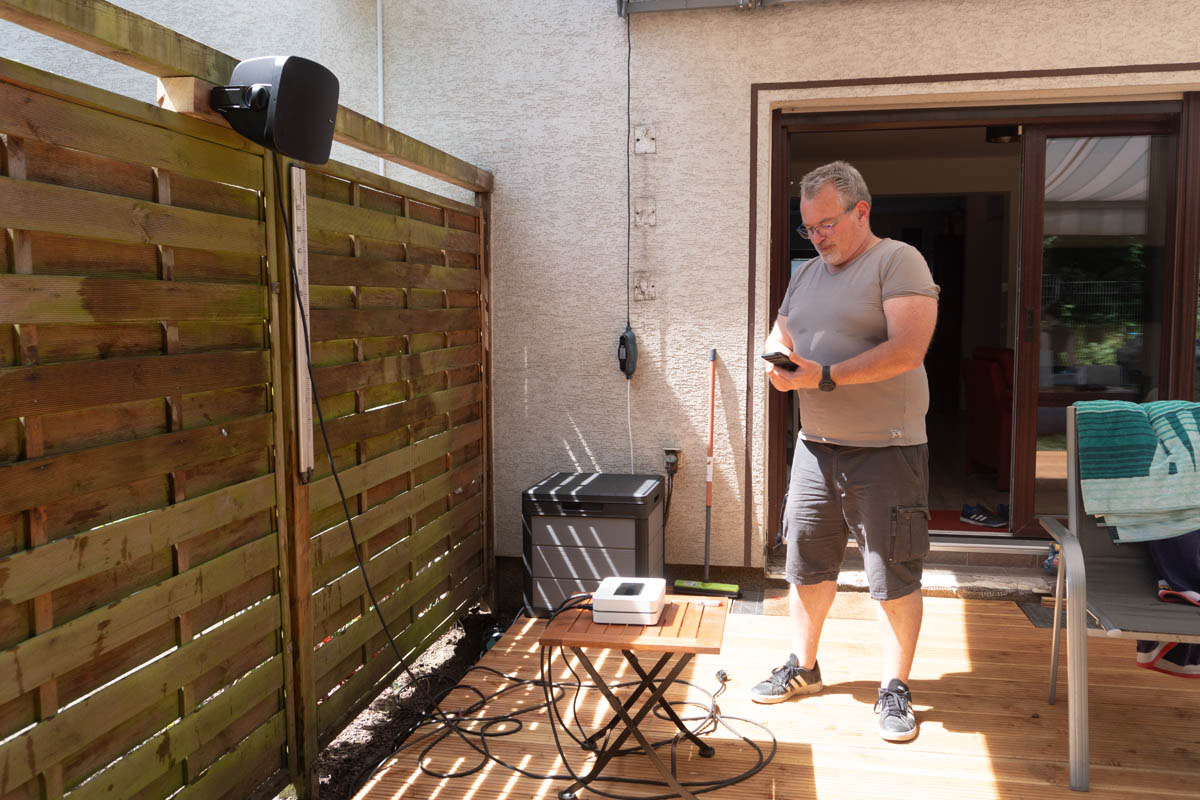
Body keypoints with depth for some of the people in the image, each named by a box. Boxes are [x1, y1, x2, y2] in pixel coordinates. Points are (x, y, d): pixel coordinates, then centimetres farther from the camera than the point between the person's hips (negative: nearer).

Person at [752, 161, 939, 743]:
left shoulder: (898, 261, -8)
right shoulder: (806, 274, 15)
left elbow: (908, 348, -20)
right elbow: (779, 334, 19)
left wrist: (826, 376, -23)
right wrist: (779, 360, -6)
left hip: (886, 449, -6)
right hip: (815, 444, 7)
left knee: (894, 576, 2)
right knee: (805, 562, 13)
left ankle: (894, 688, 19)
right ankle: (803, 667, 31)